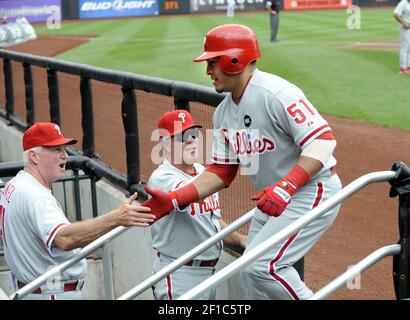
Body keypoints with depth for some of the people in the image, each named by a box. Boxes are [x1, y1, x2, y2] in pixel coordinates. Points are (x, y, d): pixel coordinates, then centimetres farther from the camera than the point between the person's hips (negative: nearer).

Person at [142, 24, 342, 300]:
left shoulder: (275, 93, -21)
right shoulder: (224, 112, 6)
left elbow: (323, 139, -27)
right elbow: (222, 171, 7)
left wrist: (286, 187, -36)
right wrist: (173, 200, -4)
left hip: (311, 191, -9)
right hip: (273, 198, 9)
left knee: (262, 266, -19)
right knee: (252, 275, 11)